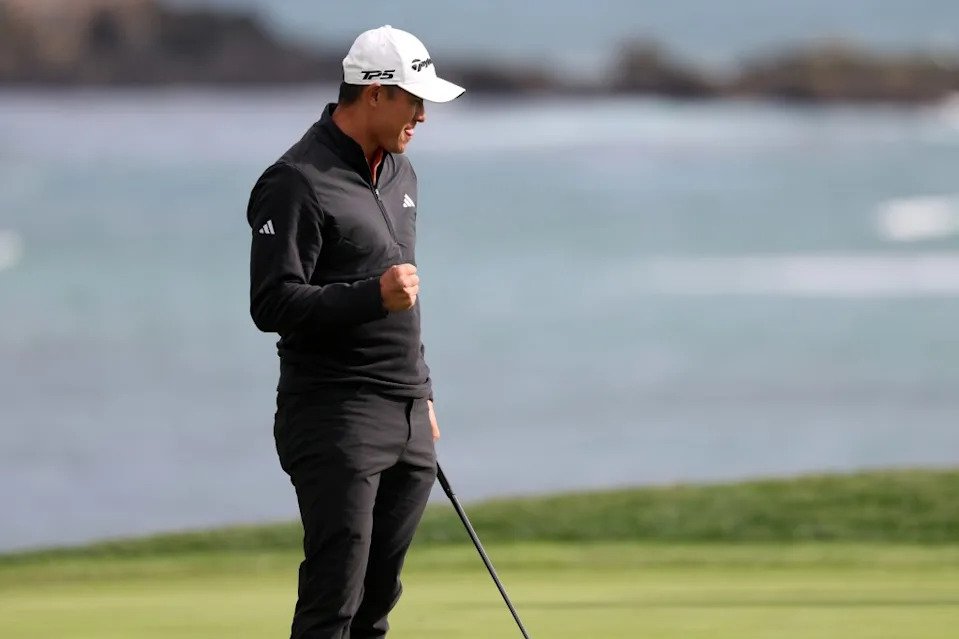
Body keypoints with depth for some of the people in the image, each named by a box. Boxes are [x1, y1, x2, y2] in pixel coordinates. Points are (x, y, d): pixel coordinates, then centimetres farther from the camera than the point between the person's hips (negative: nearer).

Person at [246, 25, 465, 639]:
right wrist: (372, 295, -29)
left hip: (408, 425, 8)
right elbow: (272, 304, -18)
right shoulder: (296, 183, -12)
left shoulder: (399, 172, 17)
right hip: (335, 420, -8)